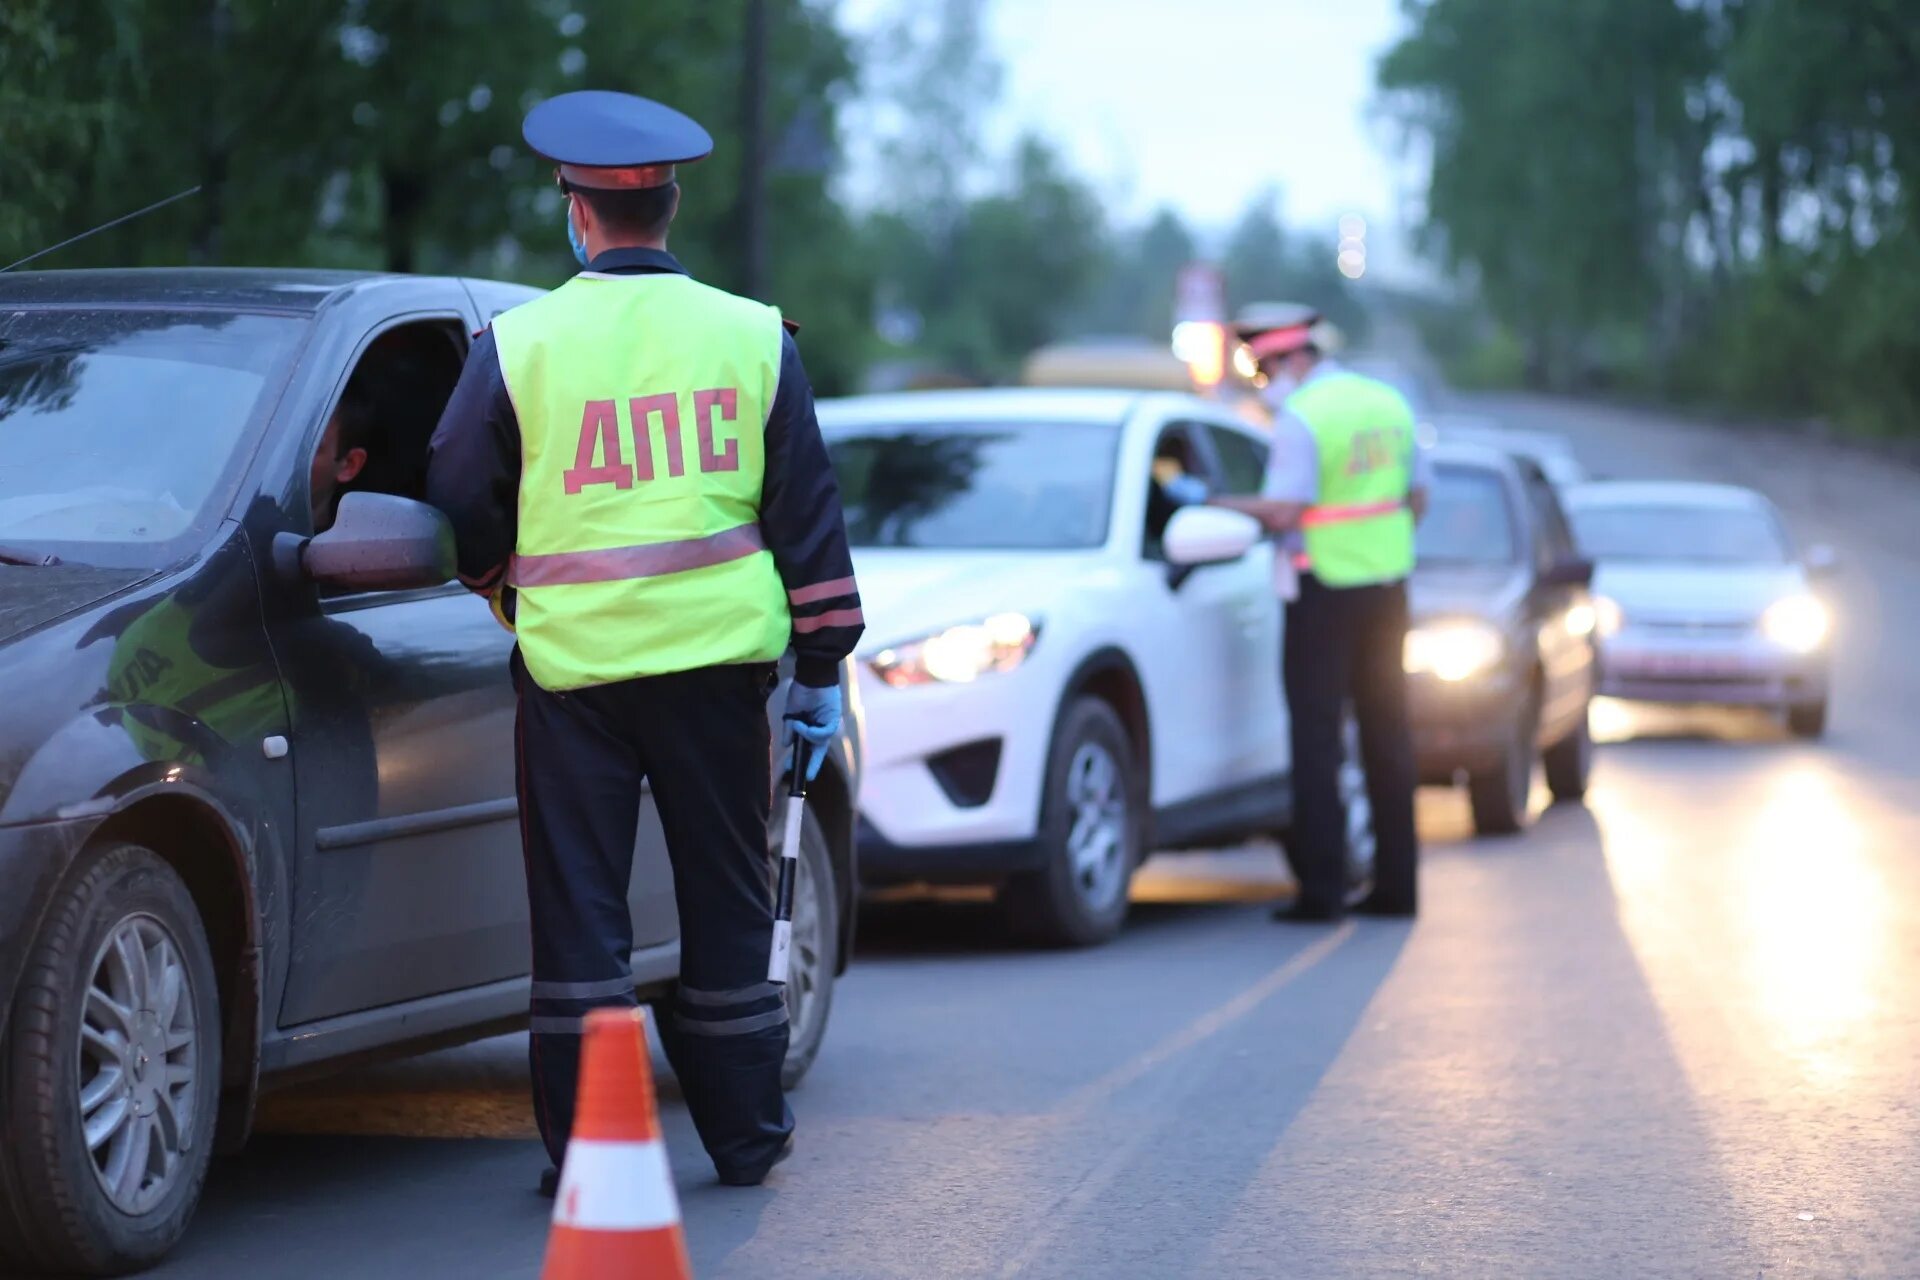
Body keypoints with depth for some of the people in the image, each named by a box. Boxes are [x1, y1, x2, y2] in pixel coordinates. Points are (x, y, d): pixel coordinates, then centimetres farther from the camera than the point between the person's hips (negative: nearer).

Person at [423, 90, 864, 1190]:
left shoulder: (519, 345, -3)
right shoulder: (752, 336, 3)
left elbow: (461, 506, 5)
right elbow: (807, 513, 4)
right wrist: (823, 666, 10)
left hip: (574, 666, -2)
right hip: (719, 656, 2)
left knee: (580, 907, 4)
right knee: (726, 899, 12)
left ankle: (588, 1151, 4)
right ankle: (745, 1134, 21)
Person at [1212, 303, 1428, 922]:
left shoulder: (1300, 418, -13)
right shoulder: (1388, 403, 10)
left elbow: (1284, 512, -20)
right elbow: (1416, 500, 15)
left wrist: (1215, 502, -10)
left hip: (1326, 592, -7)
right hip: (1388, 584, 7)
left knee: (1316, 737, -3)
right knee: (1387, 733, 11)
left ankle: (1321, 887, -6)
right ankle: (1396, 883, 14)